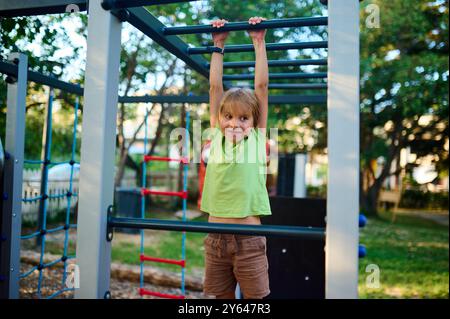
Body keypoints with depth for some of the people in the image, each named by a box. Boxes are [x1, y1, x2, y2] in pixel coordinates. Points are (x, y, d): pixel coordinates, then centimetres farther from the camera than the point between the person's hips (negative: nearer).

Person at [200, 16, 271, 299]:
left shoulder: (257, 138, 0)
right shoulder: (216, 137, 5)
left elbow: (261, 86, -2)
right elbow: (215, 88, 6)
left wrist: (259, 43, 2)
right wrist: (218, 45, 9)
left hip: (249, 239, -3)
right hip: (215, 238, 3)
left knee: (257, 297, 7)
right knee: (218, 297, 15)